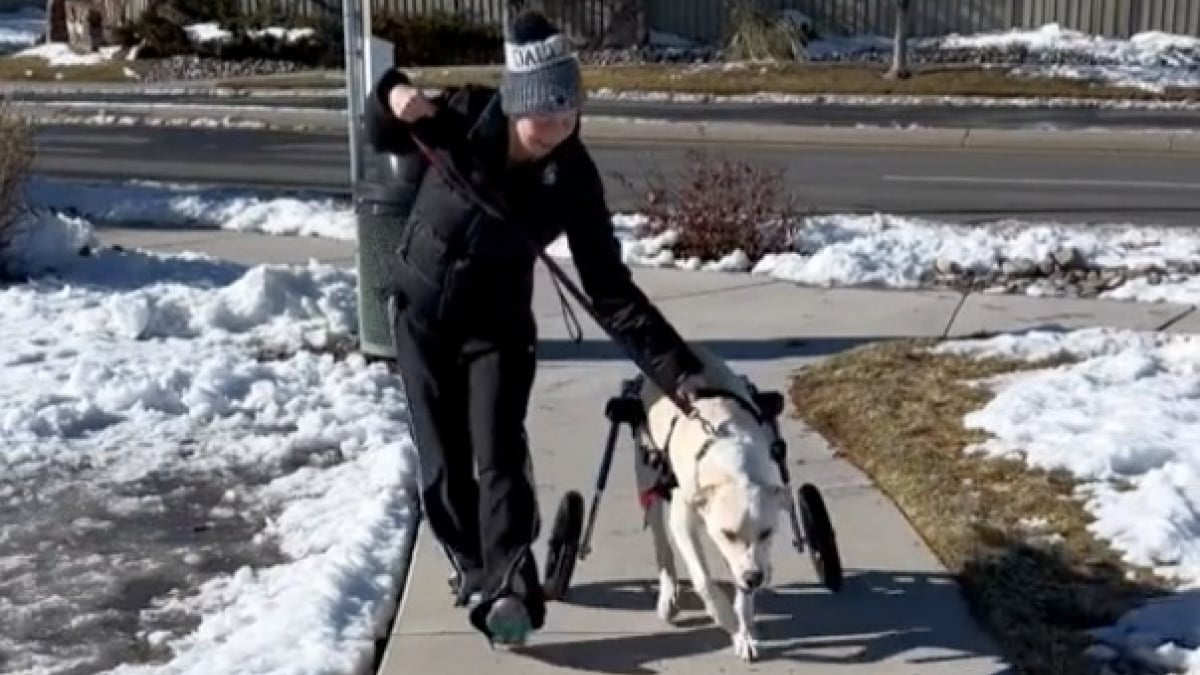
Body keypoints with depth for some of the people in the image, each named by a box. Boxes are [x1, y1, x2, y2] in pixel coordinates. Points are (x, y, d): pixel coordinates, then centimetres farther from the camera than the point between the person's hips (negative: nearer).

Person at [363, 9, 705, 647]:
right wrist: (394, 97, -23)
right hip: (420, 310, 2)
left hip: (498, 324, -2)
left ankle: (510, 590, -12)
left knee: (497, 457, -14)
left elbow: (610, 289, -20)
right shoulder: (465, 115, -18)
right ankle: (473, 568, 26)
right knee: (441, 459, 8)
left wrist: (678, 368, -27)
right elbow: (382, 139, 1)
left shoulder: (573, 178, -21)